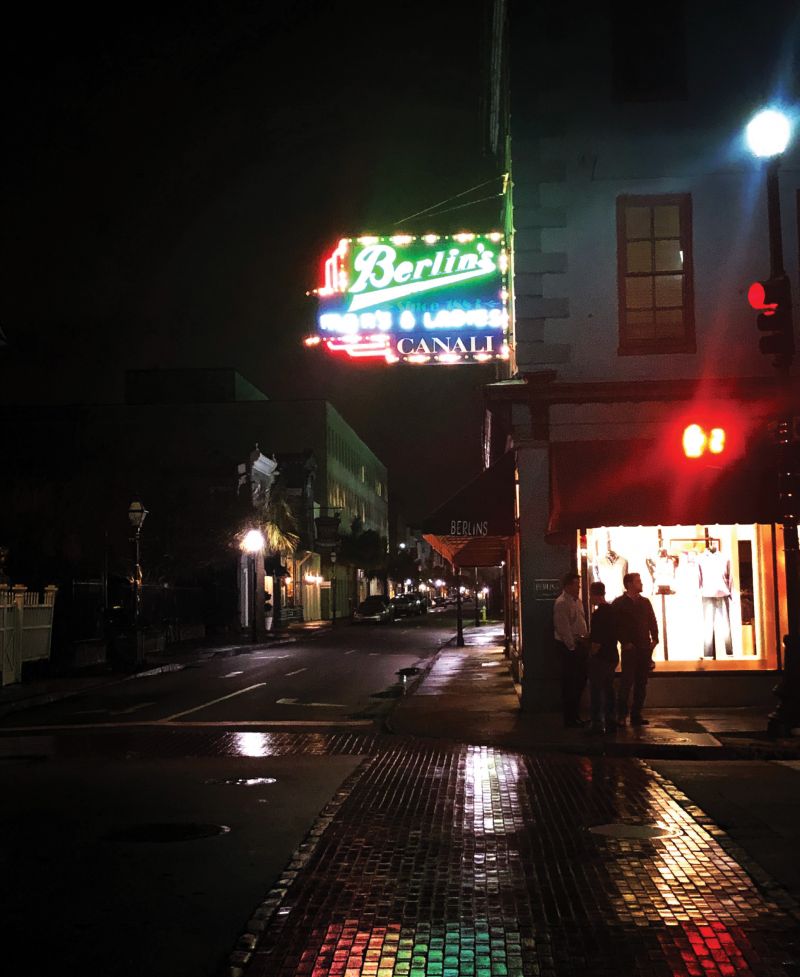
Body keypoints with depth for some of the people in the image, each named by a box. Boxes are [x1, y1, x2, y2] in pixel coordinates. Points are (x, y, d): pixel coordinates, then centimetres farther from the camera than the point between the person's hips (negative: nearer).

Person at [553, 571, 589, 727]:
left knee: (581, 679, 14)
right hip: (568, 646, -9)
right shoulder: (561, 603, -16)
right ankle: (570, 718, 7)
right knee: (570, 682, -2)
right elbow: (564, 628, -19)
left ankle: (575, 715, 25)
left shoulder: (577, 600, 14)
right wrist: (572, 647, -18)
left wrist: (586, 639, 12)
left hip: (579, 643, 9)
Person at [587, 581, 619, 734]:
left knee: (596, 691, -2)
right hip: (612, 656, 9)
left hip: (600, 658, -9)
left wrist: (592, 653, -6)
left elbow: (596, 641, -21)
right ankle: (610, 722, 20)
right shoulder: (612, 610, 8)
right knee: (608, 688, 15)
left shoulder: (598, 614, -19)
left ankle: (597, 724, 0)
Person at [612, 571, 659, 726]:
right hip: (630, 649, -5)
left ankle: (636, 714, 13)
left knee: (642, 683, 6)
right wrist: (625, 642, -11)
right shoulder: (619, 604, -3)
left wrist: (654, 639, 3)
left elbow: (653, 621, 16)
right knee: (627, 681, -8)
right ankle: (621, 716, -2)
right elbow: (615, 625, -7)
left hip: (645, 648, 5)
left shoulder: (645, 602, 14)